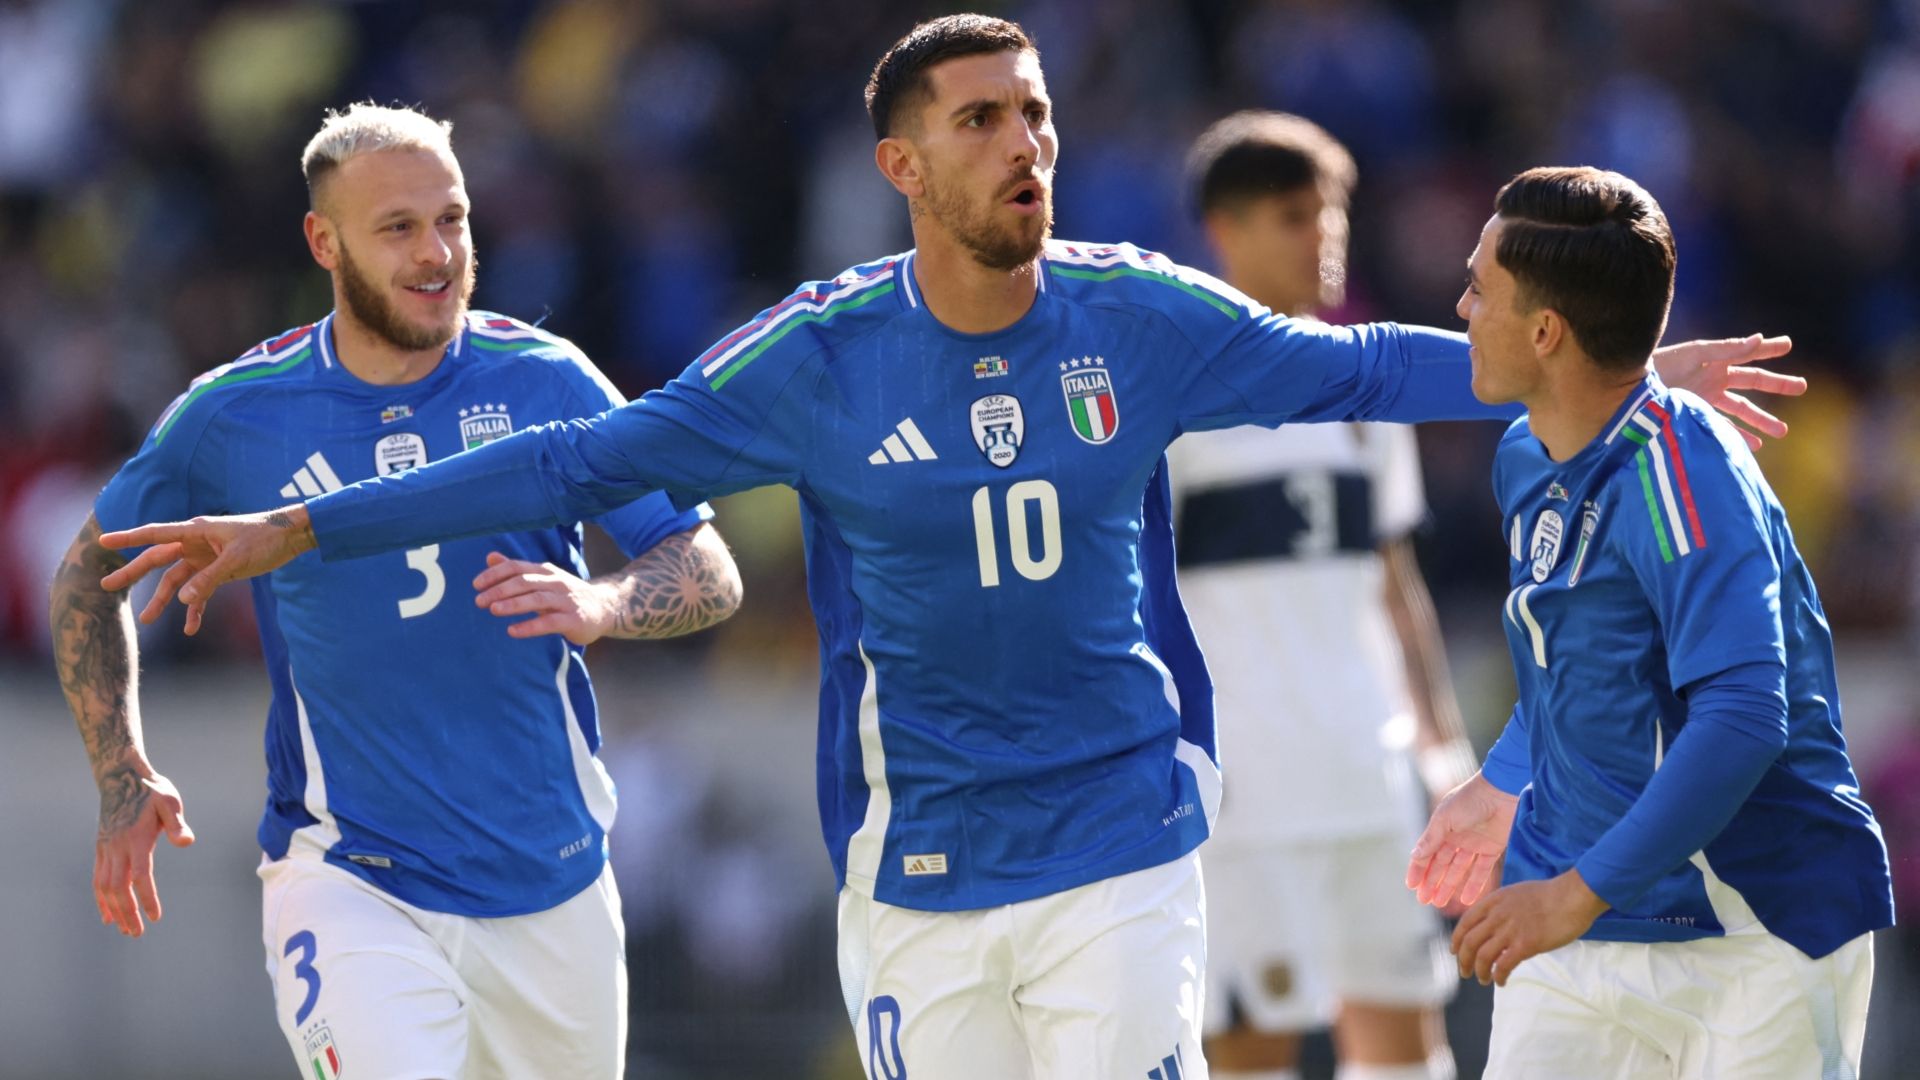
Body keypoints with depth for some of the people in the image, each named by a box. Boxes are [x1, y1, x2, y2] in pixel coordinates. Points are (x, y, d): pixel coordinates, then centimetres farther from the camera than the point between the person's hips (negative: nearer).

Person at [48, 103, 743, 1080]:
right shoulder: (234, 414, -3)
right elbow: (90, 569, 14)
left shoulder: (545, 383, -2)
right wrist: (124, 779, 4)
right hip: (346, 884, -2)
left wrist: (599, 606, -26)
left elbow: (712, 574, -4)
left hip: (553, 891, 2)